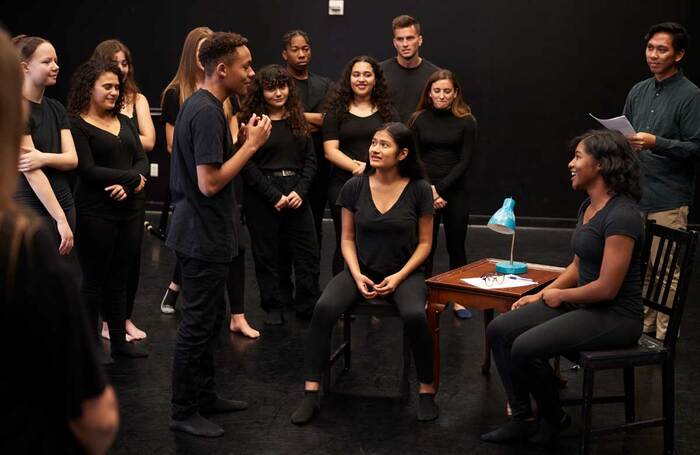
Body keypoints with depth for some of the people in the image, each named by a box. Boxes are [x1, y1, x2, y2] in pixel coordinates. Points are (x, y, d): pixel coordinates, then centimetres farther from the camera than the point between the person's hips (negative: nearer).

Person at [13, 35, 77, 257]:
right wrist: (60, 219, -18)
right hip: (32, 212, -7)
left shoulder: (56, 108, 12)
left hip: (64, 204, 7)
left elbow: (72, 159, 3)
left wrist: (44, 158, -19)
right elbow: (31, 172, -16)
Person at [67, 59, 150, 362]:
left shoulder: (124, 122, 13)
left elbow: (142, 160, 5)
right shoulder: (77, 125, -8)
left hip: (127, 210, 6)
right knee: (95, 279, 2)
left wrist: (131, 184, -15)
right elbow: (88, 170, -17)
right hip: (95, 214, -6)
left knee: (119, 278, 13)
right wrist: (133, 177, -11)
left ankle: (119, 340, 23)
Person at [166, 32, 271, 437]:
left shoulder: (203, 105, 10)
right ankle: (184, 412, 9)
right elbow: (210, 182, -26)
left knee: (211, 316, 19)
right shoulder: (207, 113, -22)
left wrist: (247, 140, 2)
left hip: (203, 233, 10)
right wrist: (252, 145, -19)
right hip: (204, 236, -10)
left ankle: (205, 395, 31)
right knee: (198, 323, -1)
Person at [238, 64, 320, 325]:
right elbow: (247, 164, -10)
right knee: (267, 254, 5)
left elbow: (310, 158, 9)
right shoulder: (250, 120, -5)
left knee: (308, 252, 3)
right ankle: (273, 308, 18)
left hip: (296, 193, 4)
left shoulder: (297, 119, 10)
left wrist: (300, 191, -6)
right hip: (262, 195, -4)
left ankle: (308, 306, 15)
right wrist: (274, 196, -13)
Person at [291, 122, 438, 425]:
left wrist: (399, 277, -13)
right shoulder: (355, 187, -3)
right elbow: (347, 239, 5)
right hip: (362, 270, 2)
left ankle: (426, 391, -13)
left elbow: (424, 243, 0)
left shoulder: (418, 190, -7)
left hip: (404, 273, -2)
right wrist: (357, 275, -11)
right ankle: (310, 395, -20)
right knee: (324, 309, -27)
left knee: (415, 316, -34)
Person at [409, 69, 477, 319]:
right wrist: (428, 192, -9)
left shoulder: (466, 121, -1)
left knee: (456, 246, 8)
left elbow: (465, 161, -5)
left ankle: (458, 299, 18)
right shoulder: (418, 120, 2)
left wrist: (440, 189, -12)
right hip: (424, 192, 0)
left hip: (455, 191, 0)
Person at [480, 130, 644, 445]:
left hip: (616, 316, -10)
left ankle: (554, 418, 2)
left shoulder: (621, 216, -22)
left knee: (526, 348, -25)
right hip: (582, 305, 10)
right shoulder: (588, 207, 8)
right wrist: (540, 295, 9)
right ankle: (522, 419, 4)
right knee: (499, 331, -3)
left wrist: (560, 295, -8)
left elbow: (607, 288, -24)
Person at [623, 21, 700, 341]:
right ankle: (643, 327, 22)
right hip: (635, 194, 6)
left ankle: (664, 336, 6)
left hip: (669, 200, -6)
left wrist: (656, 143, -22)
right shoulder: (638, 91, 13)